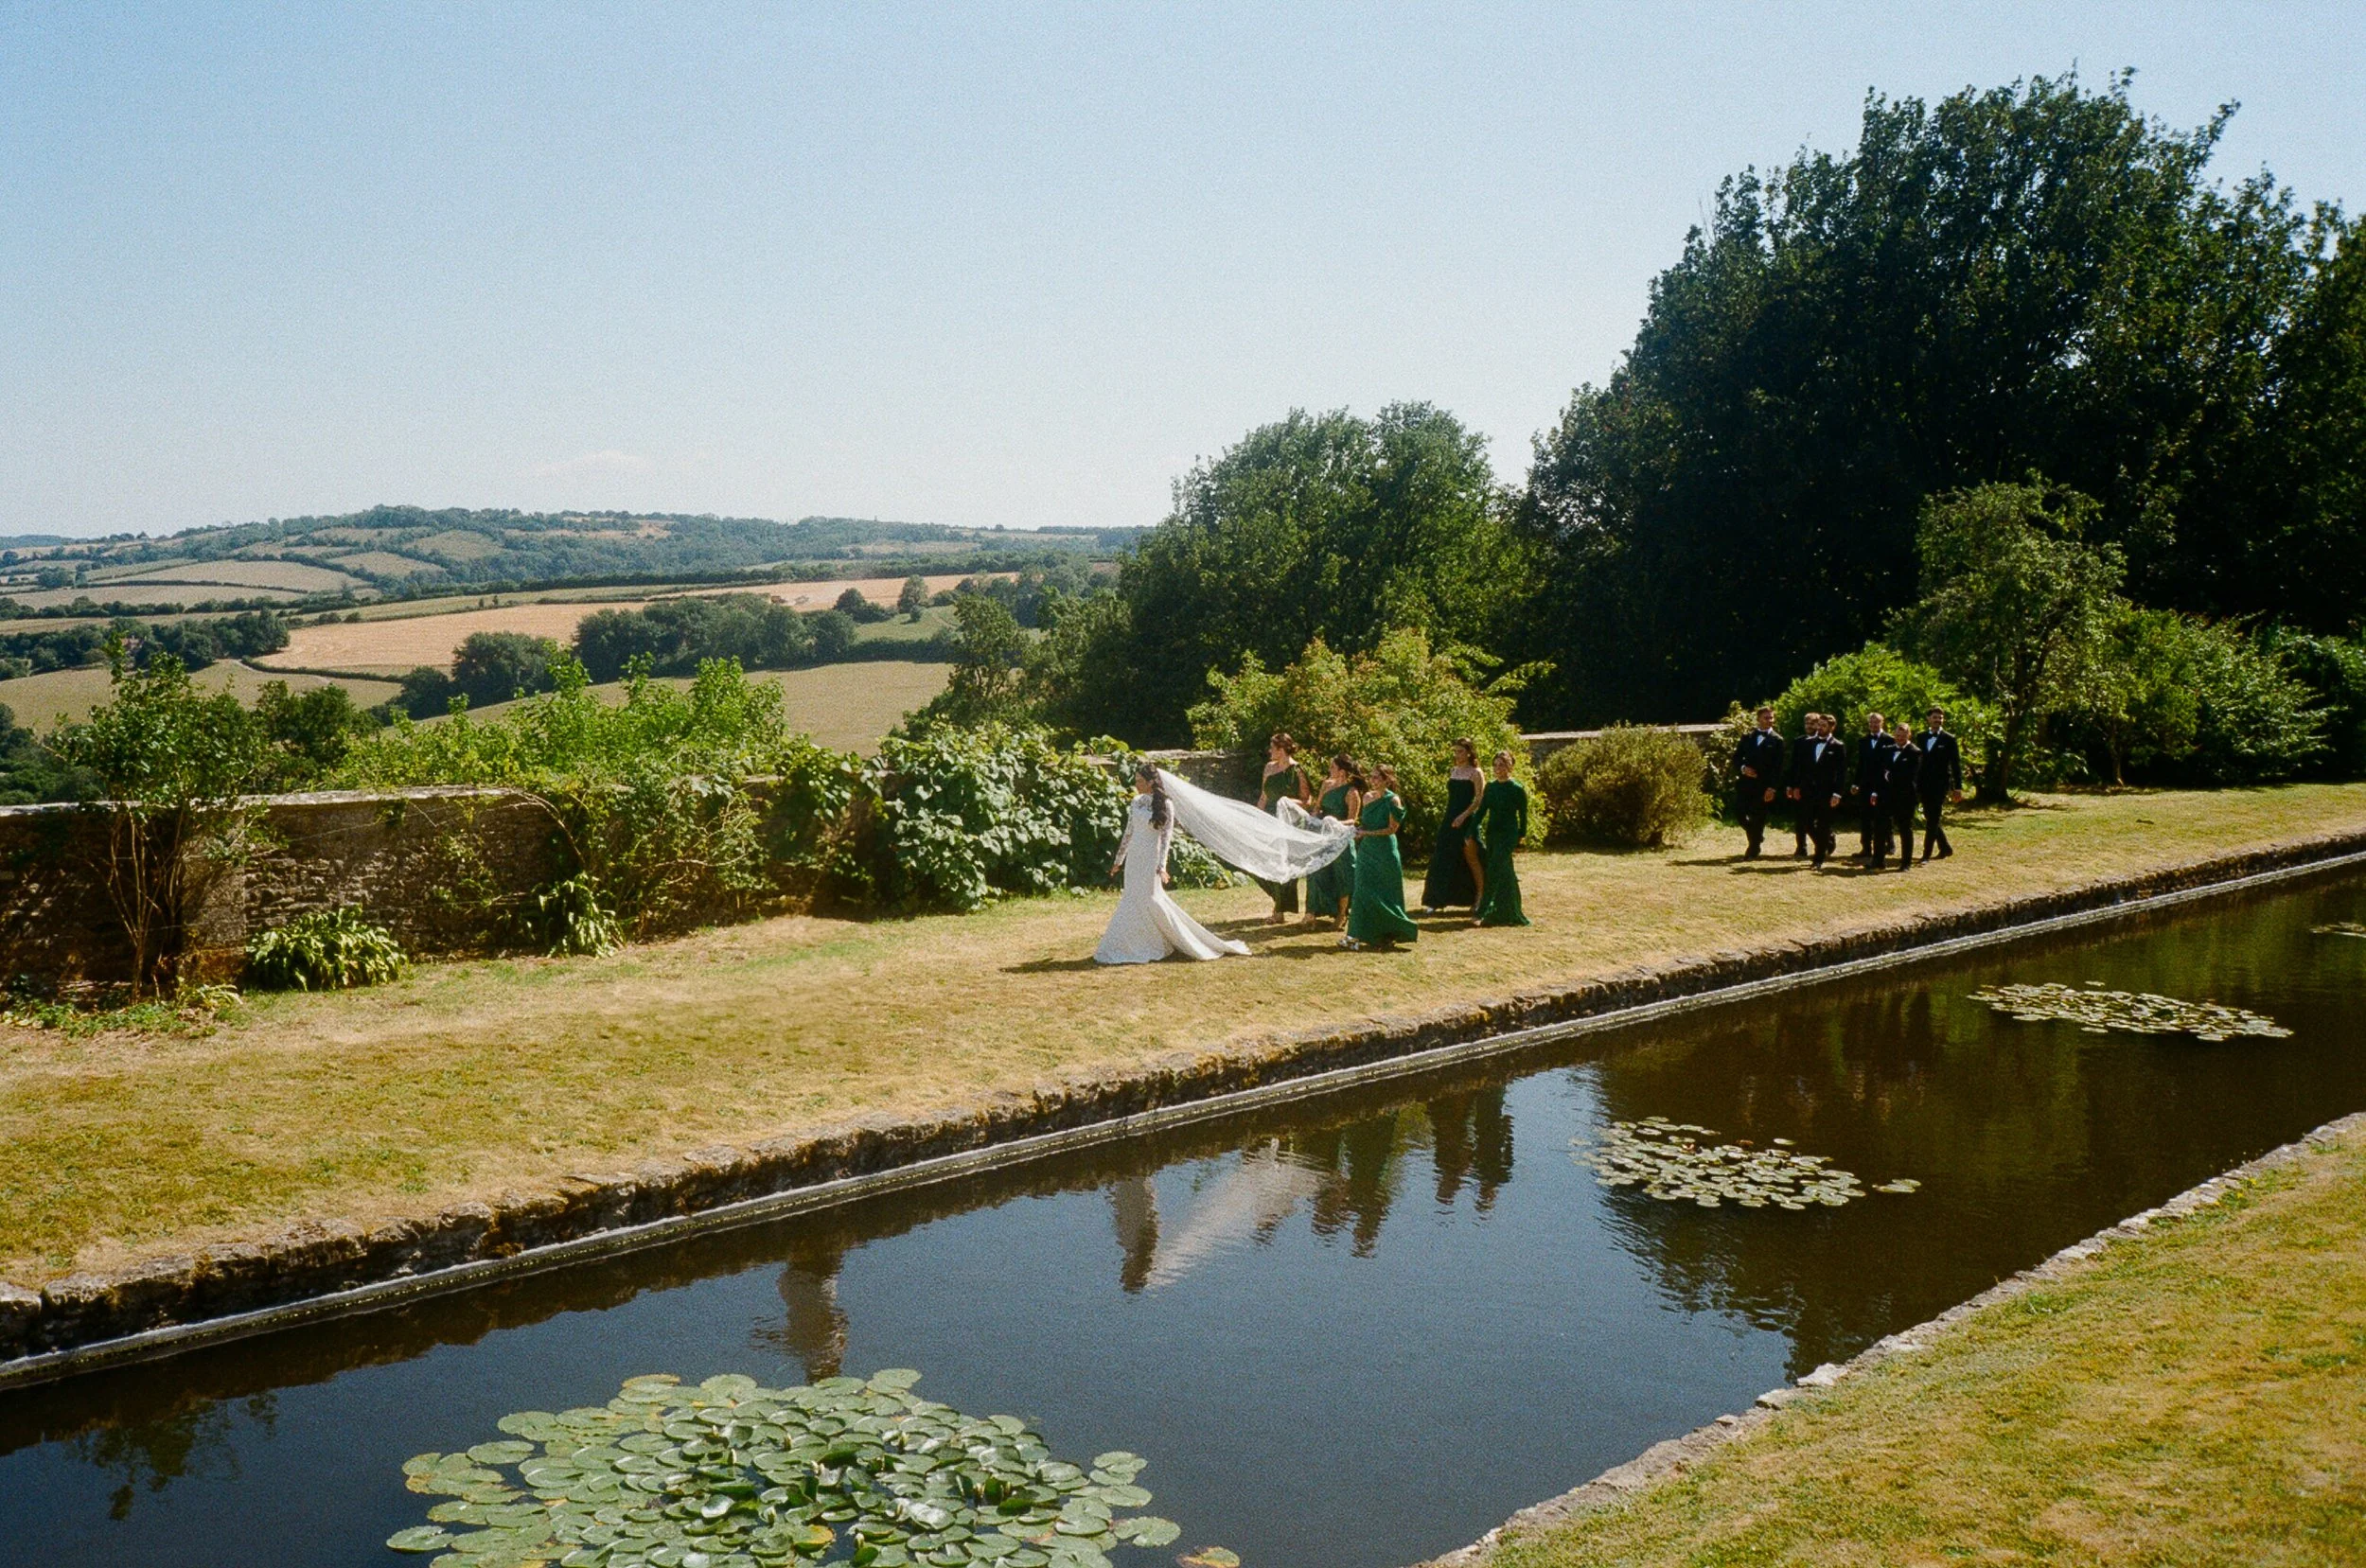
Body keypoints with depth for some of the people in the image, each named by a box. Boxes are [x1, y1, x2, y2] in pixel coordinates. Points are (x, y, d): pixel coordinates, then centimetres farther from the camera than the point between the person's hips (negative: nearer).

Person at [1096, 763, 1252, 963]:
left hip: (1150, 859, -6)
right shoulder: (1136, 802, 8)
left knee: (1149, 899, -6)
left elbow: (1166, 837, -10)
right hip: (1134, 857, 6)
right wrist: (1118, 860, 17)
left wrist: (1161, 866, -18)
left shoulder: (1165, 805, -8)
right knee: (1133, 900, 6)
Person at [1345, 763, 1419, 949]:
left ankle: (1389, 934, 11)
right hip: (1367, 850, 6)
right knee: (1363, 890, 3)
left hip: (1385, 851, -6)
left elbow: (1392, 829, -12)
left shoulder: (1393, 801, -10)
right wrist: (1358, 830, -3)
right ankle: (1359, 935, 6)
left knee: (1384, 894, 0)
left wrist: (1367, 833, -18)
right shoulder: (1367, 797, 9)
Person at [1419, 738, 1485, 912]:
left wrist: (1463, 815, -21)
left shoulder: (1475, 773, -6)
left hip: (1467, 820, -6)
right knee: (1442, 859, 1)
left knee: (1471, 859, 0)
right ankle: (1435, 900, 1)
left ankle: (1481, 898, 11)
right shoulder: (1452, 772, 14)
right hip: (1450, 819, 6)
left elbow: (1479, 800, -13)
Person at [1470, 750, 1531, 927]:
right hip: (1492, 834, 6)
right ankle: (1510, 912, 22)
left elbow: (1523, 815, -2)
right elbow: (1481, 811, 11)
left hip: (1508, 835, -6)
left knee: (1494, 873, -13)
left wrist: (1521, 836, 1)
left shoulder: (1516, 789, -8)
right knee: (1505, 874, 12)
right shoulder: (1491, 787, 9)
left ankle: (1482, 913, -17)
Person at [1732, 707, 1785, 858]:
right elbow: (1736, 757, 12)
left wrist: (1772, 787, -12)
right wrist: (1743, 768, -9)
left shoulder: (1776, 740, 1)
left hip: (1763, 785, -3)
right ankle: (1756, 836, 25)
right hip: (1745, 783, 3)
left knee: (1758, 818, 0)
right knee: (1739, 812, -3)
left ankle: (1752, 851, 10)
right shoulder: (1747, 737, 12)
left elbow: (1778, 767, -4)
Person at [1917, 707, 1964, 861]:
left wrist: (1958, 787, -8)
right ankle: (1945, 847, 26)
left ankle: (1927, 853, -5)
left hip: (1940, 785, -5)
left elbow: (1956, 764, -3)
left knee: (1933, 820, -7)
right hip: (1925, 784, 5)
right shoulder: (1922, 737, 10)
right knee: (1930, 818, 10)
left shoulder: (1949, 739, -3)